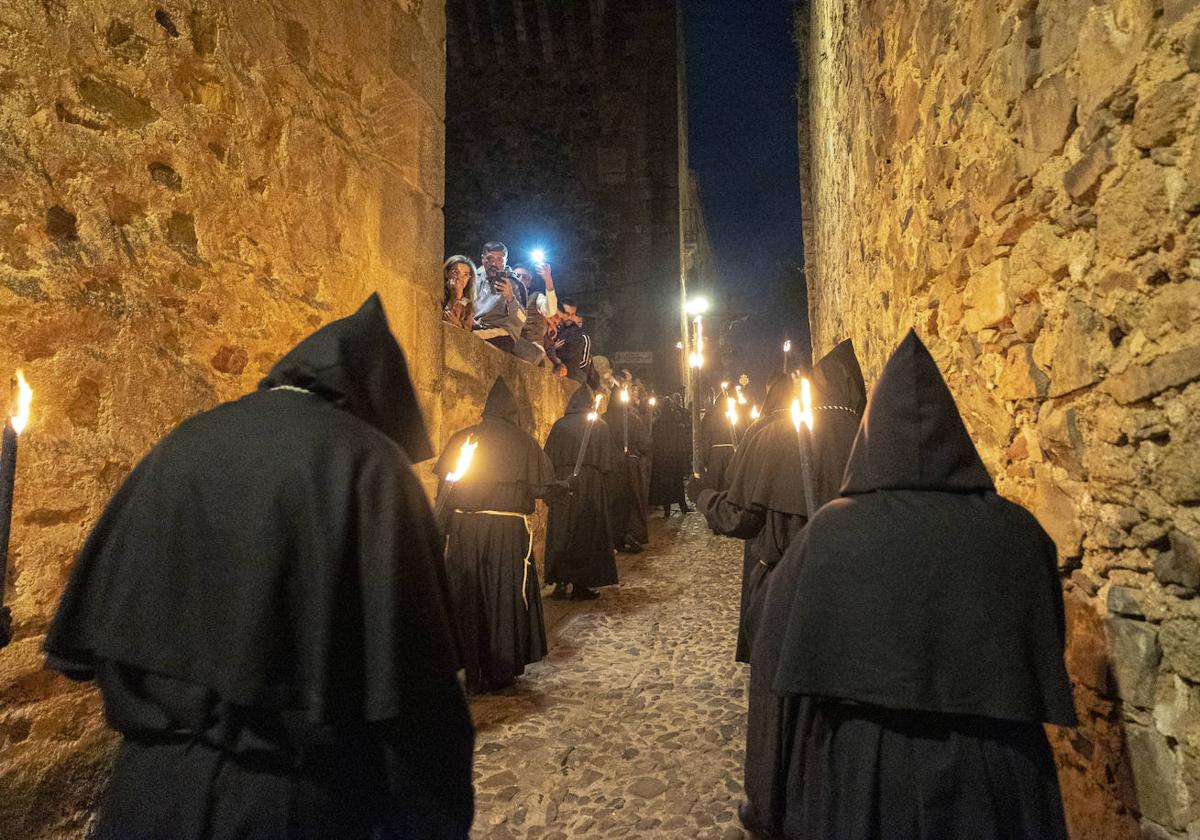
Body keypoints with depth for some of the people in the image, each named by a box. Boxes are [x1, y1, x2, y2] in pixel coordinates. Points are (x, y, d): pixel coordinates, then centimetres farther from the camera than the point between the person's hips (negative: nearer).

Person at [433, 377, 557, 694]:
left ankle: (468, 673, 20)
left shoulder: (462, 438, 4)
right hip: (507, 530, -2)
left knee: (466, 598, 12)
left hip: (464, 528, 3)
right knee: (505, 598, 10)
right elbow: (542, 486, -7)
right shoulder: (522, 441, -4)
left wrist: (443, 527, 9)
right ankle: (501, 672, 19)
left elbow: (444, 486, 2)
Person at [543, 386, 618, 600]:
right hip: (591, 486, -1)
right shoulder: (599, 426, -3)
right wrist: (603, 482, 12)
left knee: (561, 533, 10)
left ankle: (560, 583, 11)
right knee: (586, 534, 6)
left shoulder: (560, 425, 0)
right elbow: (609, 462, -3)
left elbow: (548, 457, 2)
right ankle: (581, 585, 8)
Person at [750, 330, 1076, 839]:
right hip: (991, 779, 2)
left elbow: (779, 647, -8)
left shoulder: (831, 532, -19)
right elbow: (1047, 653, 1)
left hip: (863, 770, -1)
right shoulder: (1017, 532, -14)